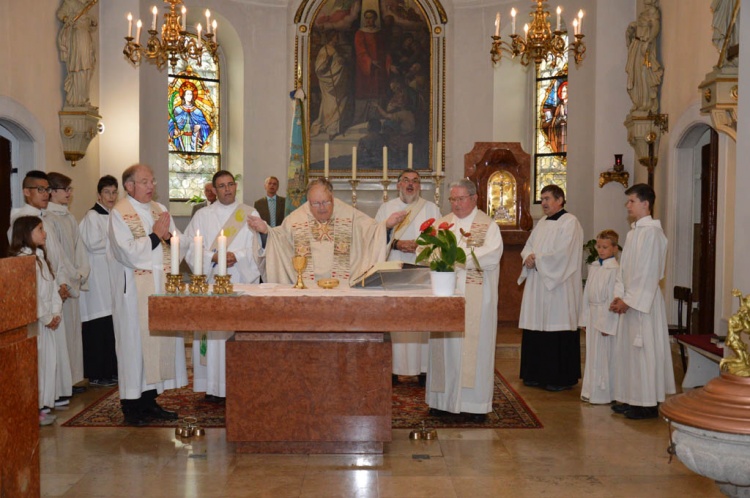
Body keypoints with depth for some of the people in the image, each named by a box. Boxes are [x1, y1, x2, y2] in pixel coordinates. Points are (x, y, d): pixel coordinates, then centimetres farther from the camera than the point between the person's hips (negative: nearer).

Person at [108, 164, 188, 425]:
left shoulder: (160, 209, 13)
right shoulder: (119, 213, -7)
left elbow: (181, 244, 11)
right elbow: (129, 253, -18)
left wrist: (168, 235, -9)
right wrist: (155, 236, -10)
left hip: (163, 287, 6)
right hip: (136, 292, -6)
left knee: (161, 341, 8)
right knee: (135, 343, -1)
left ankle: (150, 401, 18)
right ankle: (132, 406, 9)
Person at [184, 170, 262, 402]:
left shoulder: (250, 214, 10)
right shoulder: (202, 216, 11)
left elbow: (256, 249, 1)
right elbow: (191, 248, 2)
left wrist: (236, 256, -14)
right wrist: (214, 257, -12)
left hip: (242, 283, 0)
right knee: (213, 331, -3)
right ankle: (214, 386, 4)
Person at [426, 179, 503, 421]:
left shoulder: (488, 226, 1)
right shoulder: (442, 224, 13)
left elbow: (491, 256, -14)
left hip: (476, 298, -3)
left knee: (474, 345, 0)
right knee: (445, 345, 5)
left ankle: (476, 403, 7)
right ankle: (444, 399, 14)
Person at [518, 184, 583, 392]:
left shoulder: (570, 222, -7)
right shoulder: (541, 223, 18)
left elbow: (561, 253, -17)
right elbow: (527, 248, 17)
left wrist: (537, 260, -10)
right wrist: (528, 258, -5)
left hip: (558, 287, -8)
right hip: (537, 286, 8)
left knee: (557, 333, -5)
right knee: (537, 331, 8)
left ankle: (561, 378, 4)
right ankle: (538, 375, 16)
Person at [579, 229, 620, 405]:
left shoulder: (615, 269, -13)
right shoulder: (593, 267, 10)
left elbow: (613, 297, -15)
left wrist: (607, 323, -16)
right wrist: (584, 318, 12)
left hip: (606, 314, -7)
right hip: (592, 313, 7)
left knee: (604, 355, -1)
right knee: (592, 354, 14)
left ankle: (604, 393, 9)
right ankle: (590, 391, 23)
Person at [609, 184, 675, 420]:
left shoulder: (652, 232, -14)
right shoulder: (633, 232, 14)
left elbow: (648, 272, -18)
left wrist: (629, 300, -17)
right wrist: (619, 296, 4)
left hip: (644, 301, -9)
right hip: (630, 300, 9)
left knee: (645, 350, -3)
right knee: (628, 349, 12)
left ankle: (648, 403, 5)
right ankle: (632, 399, 21)